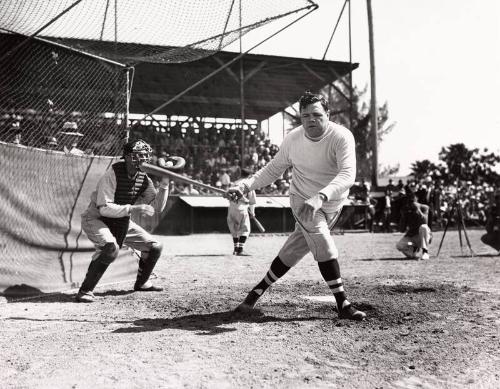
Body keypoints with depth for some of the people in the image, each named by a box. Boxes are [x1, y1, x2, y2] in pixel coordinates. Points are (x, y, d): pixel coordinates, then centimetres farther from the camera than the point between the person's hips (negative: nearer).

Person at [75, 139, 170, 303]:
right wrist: (133, 208, -36)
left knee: (155, 246, 4)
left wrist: (164, 185, -17)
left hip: (122, 221, 7)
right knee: (111, 247, -37)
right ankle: (85, 290, -23)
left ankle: (142, 282, 29)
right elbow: (104, 208, -30)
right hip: (95, 219, -7)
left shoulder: (144, 179, -4)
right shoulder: (112, 174, -24)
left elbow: (157, 207, -4)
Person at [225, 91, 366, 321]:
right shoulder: (293, 139, -11)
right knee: (324, 245, -20)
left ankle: (258, 291, 24)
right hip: (301, 200, 0)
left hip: (332, 205, 0)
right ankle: (343, 305, -13)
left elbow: (347, 175, -37)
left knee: (292, 253, 6)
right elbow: (273, 169, 1)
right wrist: (245, 186, -12)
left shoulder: (341, 137, -23)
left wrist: (320, 197, -53)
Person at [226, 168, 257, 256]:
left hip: (231, 208, 6)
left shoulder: (235, 183, 17)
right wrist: (252, 212, 14)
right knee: (245, 229, 0)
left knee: (235, 229, 18)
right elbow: (252, 200, 2)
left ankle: (236, 249, 25)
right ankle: (240, 250, -11)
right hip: (241, 208, -6)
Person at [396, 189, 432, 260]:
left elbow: (424, 222, -27)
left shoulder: (424, 208, -9)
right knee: (399, 245, -27)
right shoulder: (405, 210, -2)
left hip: (423, 235, -3)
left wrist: (417, 210, -33)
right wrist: (403, 216, -18)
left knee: (423, 227, -38)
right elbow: (402, 230, -6)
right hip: (411, 236, 3)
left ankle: (425, 252, -25)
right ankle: (414, 248, 6)